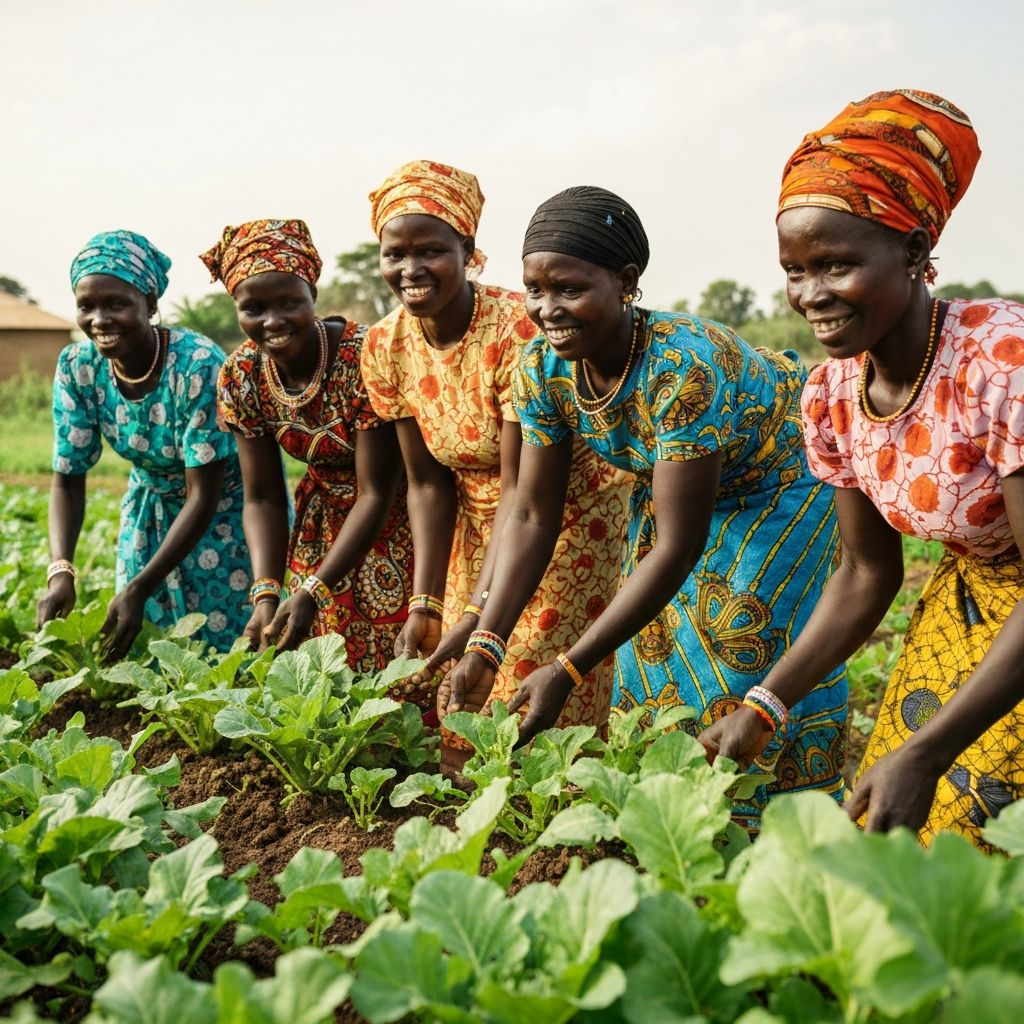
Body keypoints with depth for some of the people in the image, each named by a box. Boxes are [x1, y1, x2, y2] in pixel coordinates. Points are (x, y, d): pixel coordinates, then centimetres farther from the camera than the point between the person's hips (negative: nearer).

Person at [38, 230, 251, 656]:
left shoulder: (197, 364, -29)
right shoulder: (77, 368, -15)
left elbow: (203, 497, -26)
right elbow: (67, 480, -10)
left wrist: (139, 588, -30)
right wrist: (60, 572, -27)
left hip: (227, 511, -4)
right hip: (150, 512, 5)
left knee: (224, 643, -1)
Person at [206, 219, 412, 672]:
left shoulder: (364, 359, -27)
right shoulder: (240, 376, -11)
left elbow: (376, 493, -24)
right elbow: (262, 498, -6)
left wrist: (313, 591, -29)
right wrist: (266, 593, -21)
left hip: (394, 524, -4)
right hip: (324, 527, 5)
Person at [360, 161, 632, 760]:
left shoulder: (516, 330, -26)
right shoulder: (385, 347, -8)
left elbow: (523, 487, -25)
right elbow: (429, 482, -4)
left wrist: (480, 613, -31)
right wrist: (426, 604, -13)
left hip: (571, 511, -5)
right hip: (477, 519, 5)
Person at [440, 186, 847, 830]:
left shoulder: (684, 366, -39)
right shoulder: (544, 368, -20)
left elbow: (678, 546, -37)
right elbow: (532, 517, -13)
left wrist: (568, 671, -37)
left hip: (783, 482, -6)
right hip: (672, 484, 6)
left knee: (749, 652, -10)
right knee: (654, 653, 3)